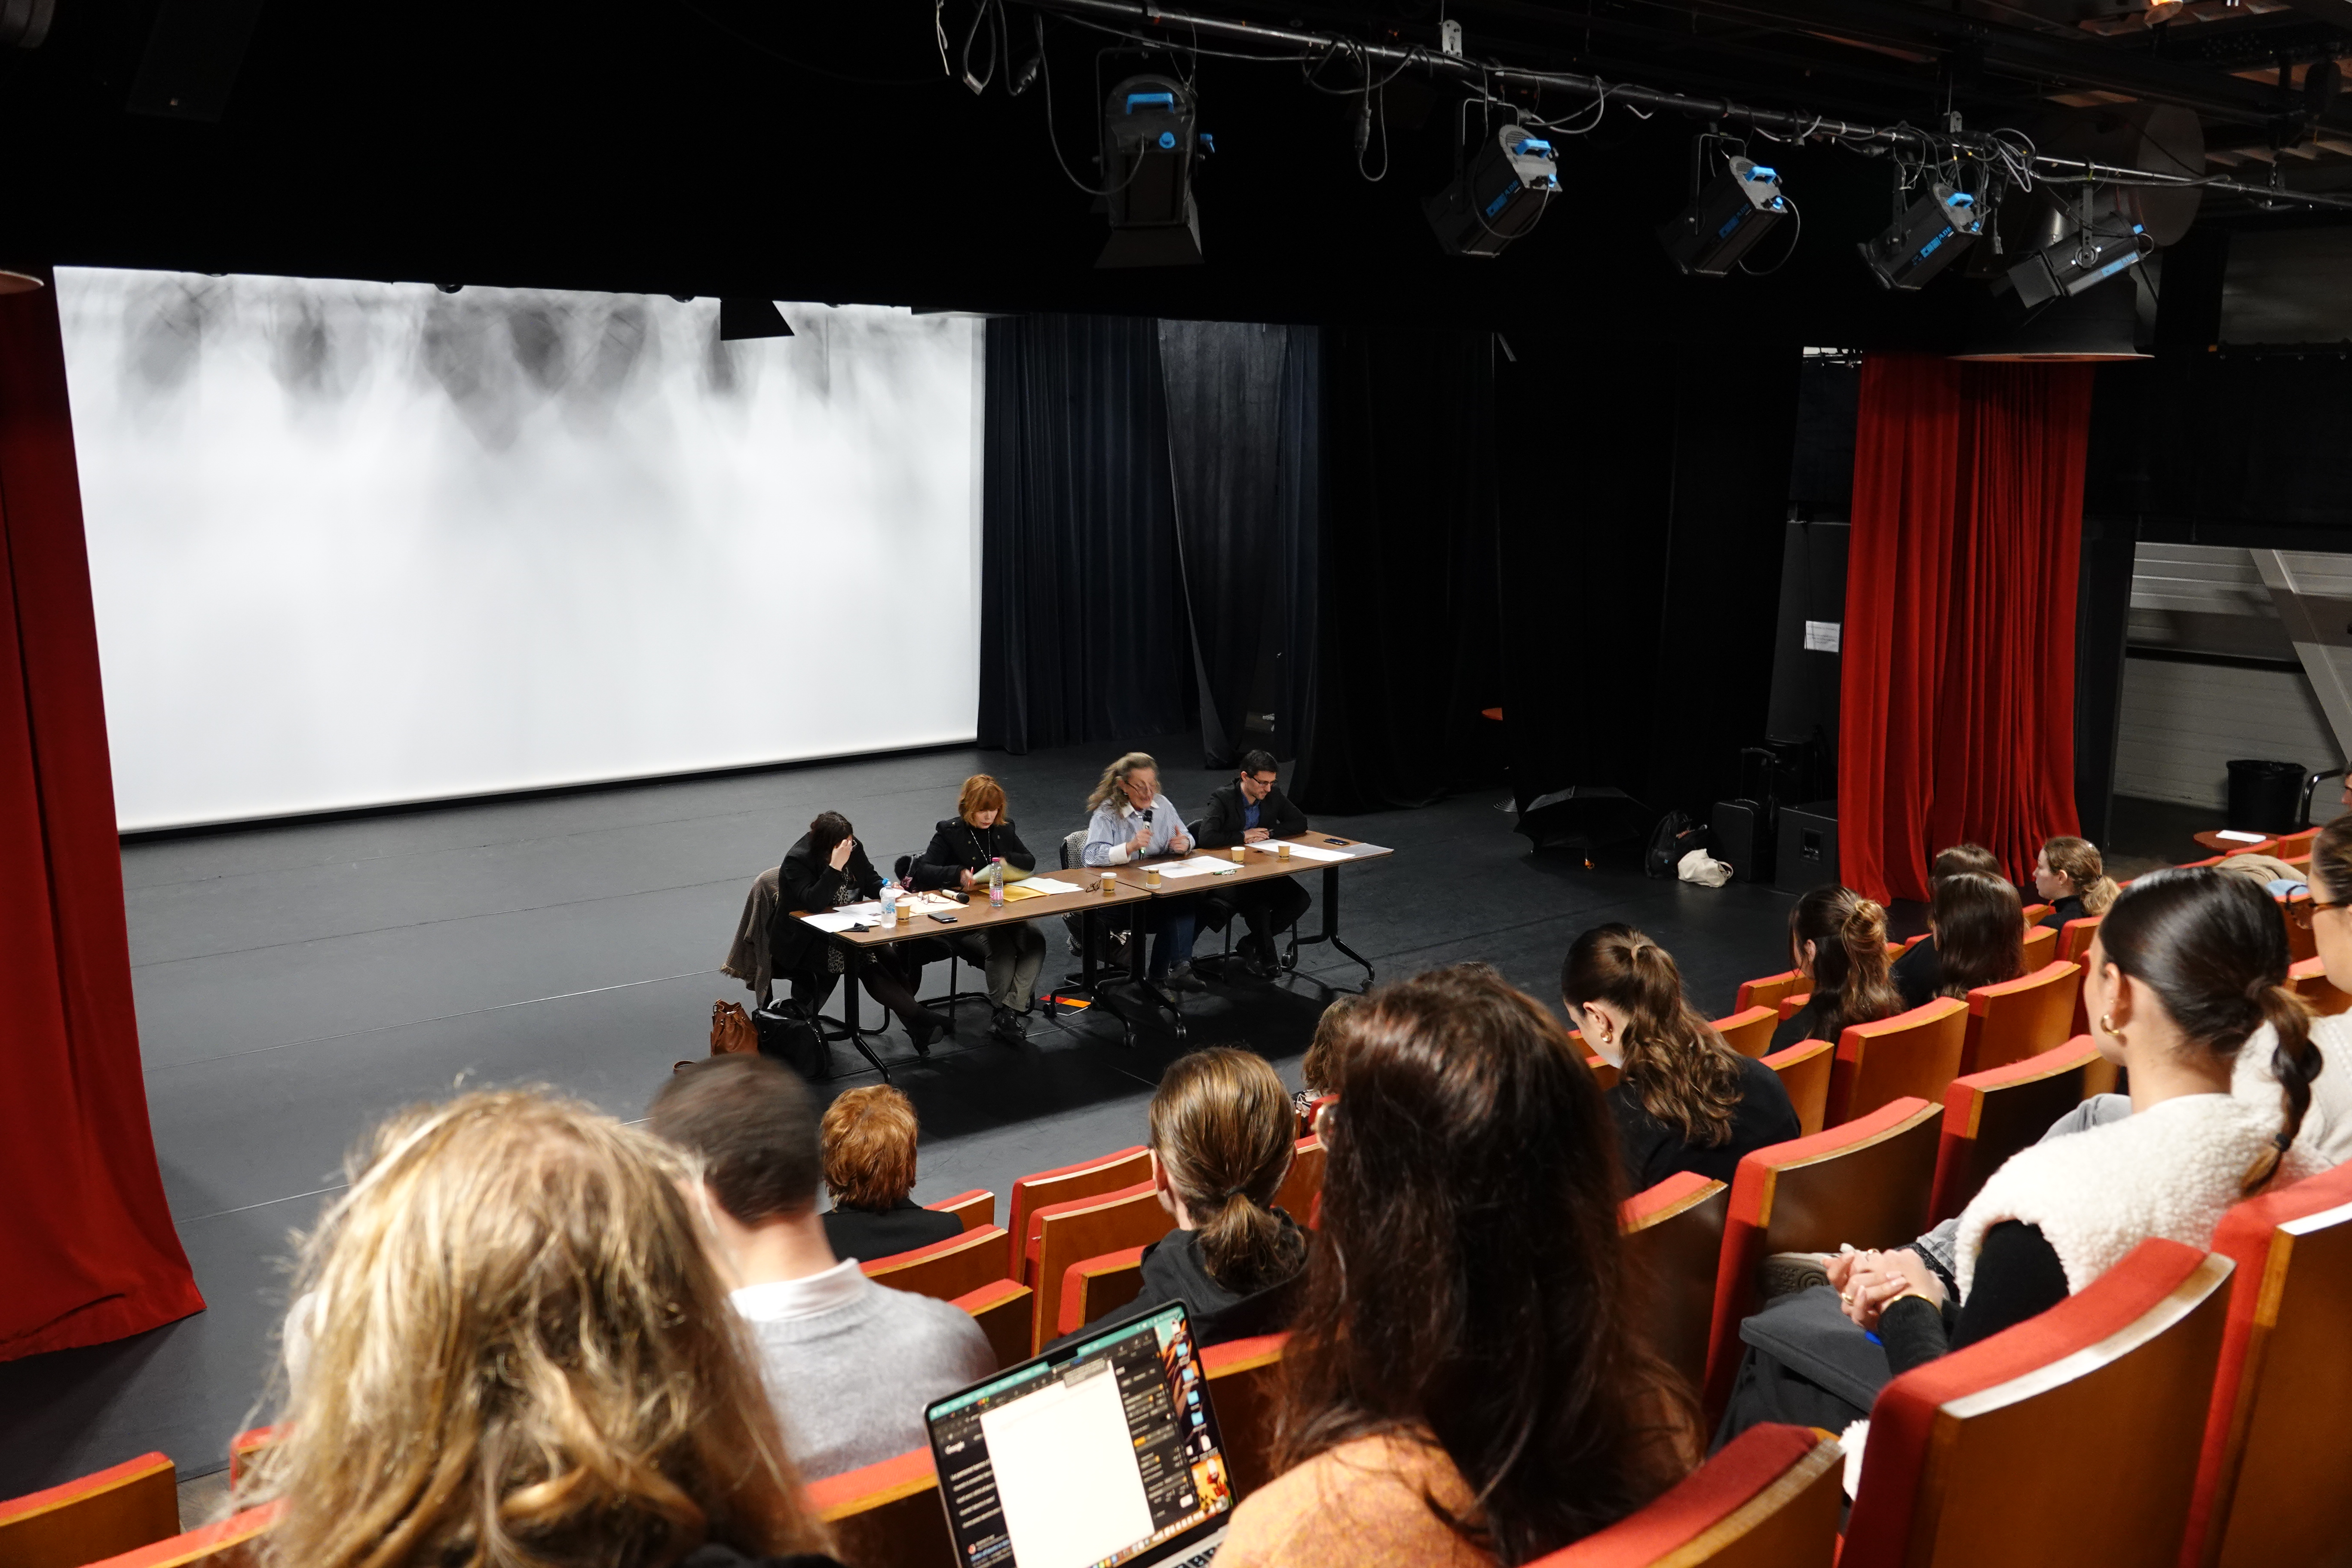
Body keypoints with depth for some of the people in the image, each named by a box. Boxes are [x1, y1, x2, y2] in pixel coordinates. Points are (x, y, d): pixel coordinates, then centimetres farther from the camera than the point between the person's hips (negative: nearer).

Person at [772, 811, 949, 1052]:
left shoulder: (853, 849, 0)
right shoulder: (797, 861, -18)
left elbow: (871, 881, 15)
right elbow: (814, 904, -29)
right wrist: (835, 867, -35)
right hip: (806, 942, -7)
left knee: (891, 956, -22)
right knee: (863, 962, -29)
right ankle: (920, 1020, -27)